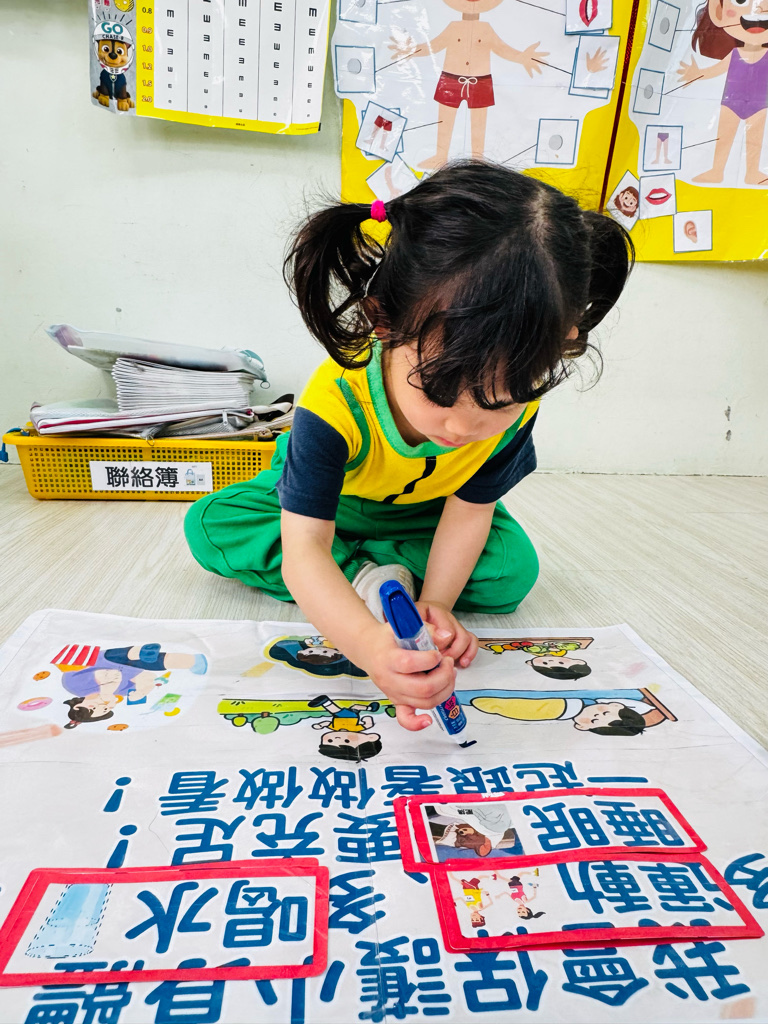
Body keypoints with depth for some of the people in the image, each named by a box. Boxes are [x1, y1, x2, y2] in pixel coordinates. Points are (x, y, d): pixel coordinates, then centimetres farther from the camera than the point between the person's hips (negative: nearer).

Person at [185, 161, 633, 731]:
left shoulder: (515, 407, -32)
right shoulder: (337, 400, -44)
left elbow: (468, 512, -21)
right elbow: (303, 550, -47)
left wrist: (434, 605, -34)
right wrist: (368, 643, -64)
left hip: (427, 507, 2)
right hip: (334, 499, -1)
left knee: (514, 571, -21)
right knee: (209, 526, -18)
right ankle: (365, 574, -19)